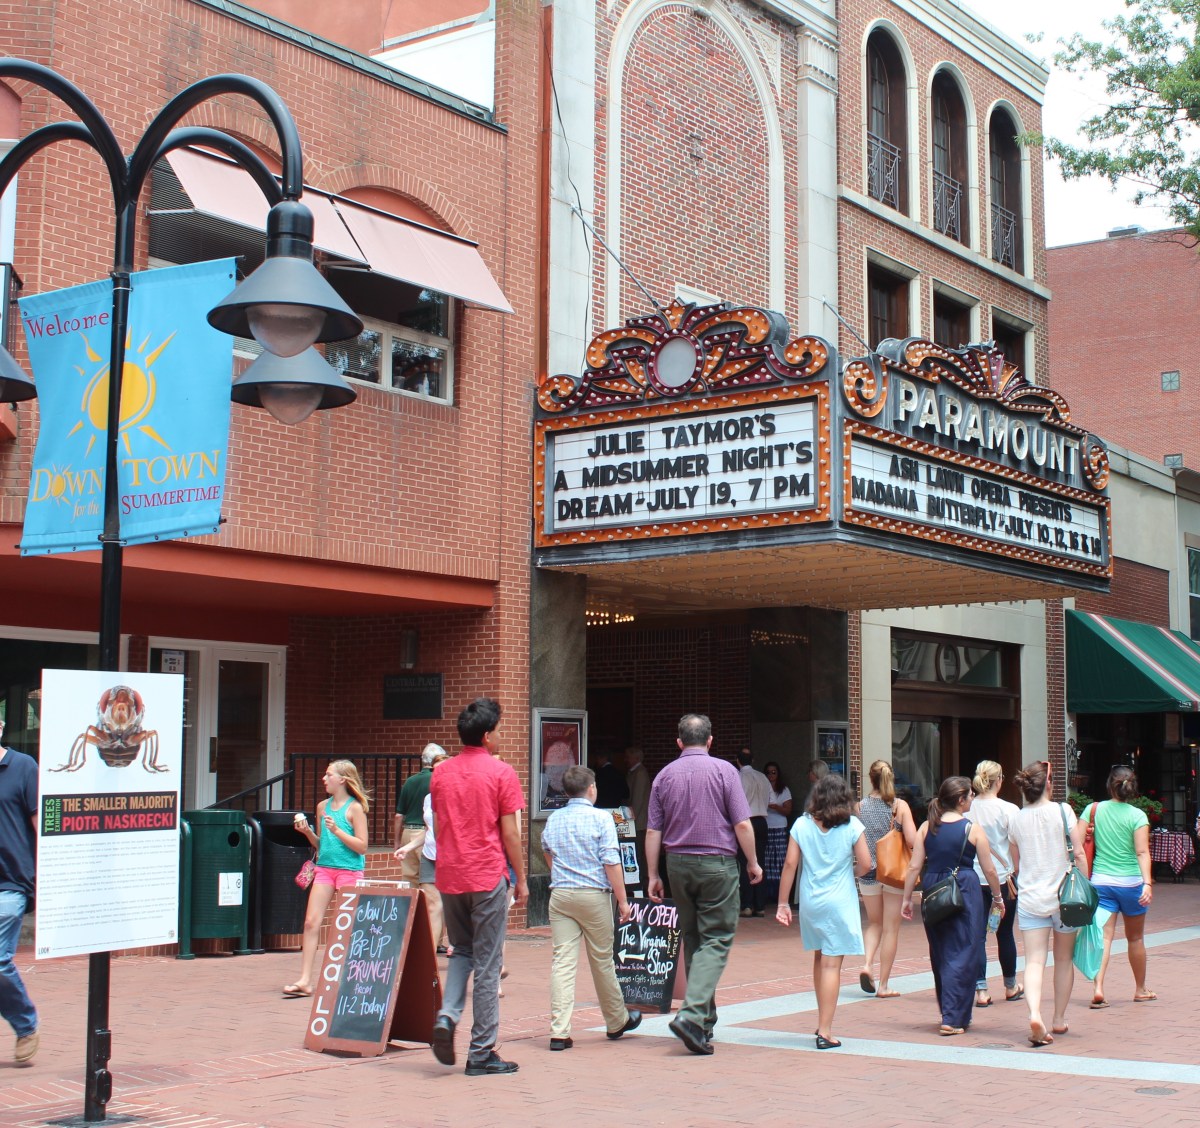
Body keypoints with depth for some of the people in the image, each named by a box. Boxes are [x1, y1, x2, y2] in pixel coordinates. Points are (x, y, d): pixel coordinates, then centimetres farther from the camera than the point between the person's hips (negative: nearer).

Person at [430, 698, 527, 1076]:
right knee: (487, 963, 1)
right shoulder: (501, 772, -6)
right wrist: (521, 879, 3)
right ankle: (481, 1053, 4)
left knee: (460, 952, 21)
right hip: (488, 877, -5)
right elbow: (509, 833, -6)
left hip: (449, 876, 5)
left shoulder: (441, 773, 8)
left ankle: (447, 1016, -2)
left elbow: (438, 828, 14)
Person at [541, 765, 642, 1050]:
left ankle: (559, 1031, -7)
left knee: (562, 961, 0)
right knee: (602, 961, 9)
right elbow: (612, 863, -11)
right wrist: (623, 901, -5)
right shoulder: (601, 819, -6)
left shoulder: (553, 820, 8)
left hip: (560, 895, 3)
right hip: (594, 895, -3)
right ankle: (617, 1021, 27)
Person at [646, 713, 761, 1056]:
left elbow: (653, 831, 4)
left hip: (678, 863, 4)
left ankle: (706, 1019, 23)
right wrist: (753, 862, 4)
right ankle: (691, 1015, -19)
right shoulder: (723, 770, -6)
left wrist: (653, 875, 11)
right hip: (717, 863, -4)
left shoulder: (665, 775, 5)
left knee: (692, 939, 15)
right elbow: (742, 824, -9)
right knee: (716, 940, -3)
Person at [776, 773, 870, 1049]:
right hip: (840, 902, -3)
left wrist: (783, 903, 4)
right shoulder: (852, 826, -6)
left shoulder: (802, 825, -1)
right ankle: (825, 1032, -5)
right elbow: (865, 864, -7)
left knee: (819, 959, 20)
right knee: (832, 964, -3)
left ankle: (823, 1023, 28)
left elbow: (790, 864, -2)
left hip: (810, 902, 3)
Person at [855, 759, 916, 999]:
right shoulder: (900, 806, -9)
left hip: (868, 872, 2)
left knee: (874, 923, 20)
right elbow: (913, 841, -16)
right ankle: (883, 985, 9)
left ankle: (866, 964, -3)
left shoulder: (860, 807, -3)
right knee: (891, 928, 7)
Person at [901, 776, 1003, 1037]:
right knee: (962, 955, 1)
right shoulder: (973, 829, -6)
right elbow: (989, 870, -2)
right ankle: (952, 1019, -5)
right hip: (965, 892, -4)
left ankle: (953, 1015, 27)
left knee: (940, 955, 16)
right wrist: (998, 898, 12)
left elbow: (914, 866, 0)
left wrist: (906, 899, 6)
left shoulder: (926, 828, 2)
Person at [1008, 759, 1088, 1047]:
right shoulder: (1063, 811, -6)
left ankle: (1034, 1014, -26)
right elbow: (1079, 853, -7)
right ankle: (1059, 1019, 24)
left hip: (1029, 899, 1)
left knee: (1034, 961, -4)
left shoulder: (1017, 819, 3)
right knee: (1064, 959, 16)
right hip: (1063, 895, -1)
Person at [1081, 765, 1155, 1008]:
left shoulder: (1093, 810, 1)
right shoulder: (1137, 816, -5)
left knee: (1104, 936, -3)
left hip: (1100, 881, 1)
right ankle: (1140, 989, 31)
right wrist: (1147, 883, -20)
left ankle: (1098, 988, -21)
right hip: (1131, 882, -1)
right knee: (1135, 938, 16)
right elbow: (1142, 852, -15)